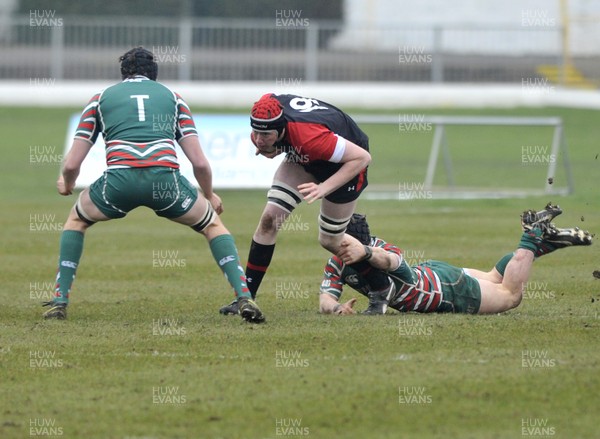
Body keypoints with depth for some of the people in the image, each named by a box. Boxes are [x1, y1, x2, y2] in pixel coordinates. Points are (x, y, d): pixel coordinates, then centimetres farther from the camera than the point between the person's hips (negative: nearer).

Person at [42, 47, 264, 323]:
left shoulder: (101, 99, 24)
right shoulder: (172, 98, 26)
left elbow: (71, 165, 21)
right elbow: (199, 162, 17)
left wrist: (67, 184, 44)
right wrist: (210, 195, 36)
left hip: (119, 181, 0)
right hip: (165, 179, 0)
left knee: (77, 220, 32)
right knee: (212, 224, 27)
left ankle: (60, 301, 21)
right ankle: (244, 297, 8)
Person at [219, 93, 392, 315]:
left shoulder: (310, 136, -45)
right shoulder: (266, 109, -27)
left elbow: (362, 157, -35)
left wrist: (324, 188, -39)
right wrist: (270, 149, -19)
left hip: (346, 162, -6)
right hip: (302, 159, 6)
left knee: (330, 241, 3)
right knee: (269, 218, -6)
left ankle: (382, 289, 25)